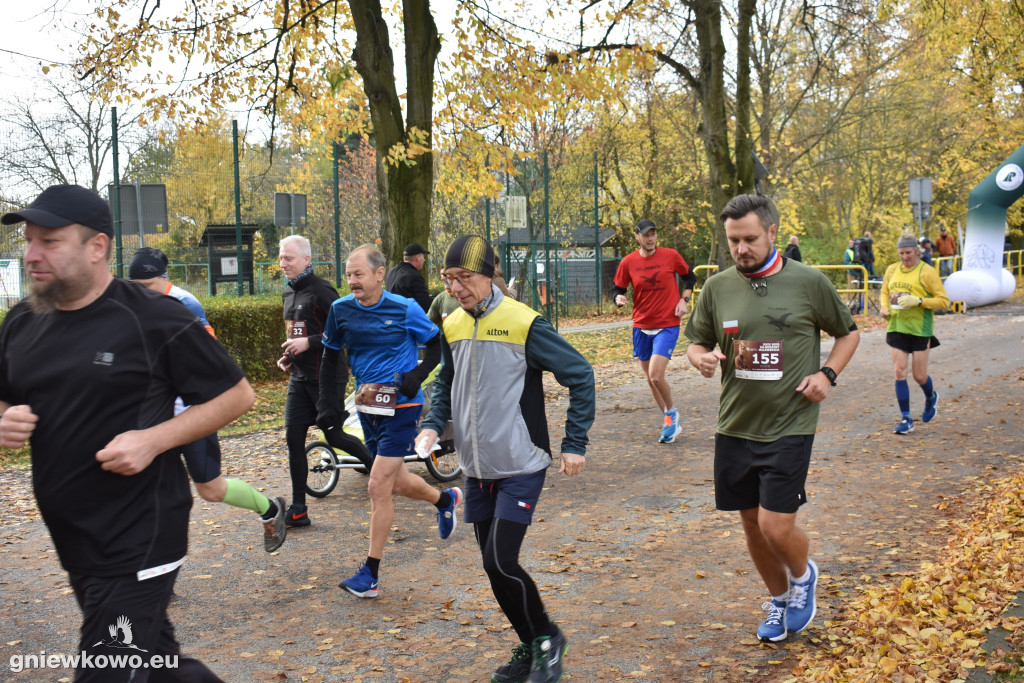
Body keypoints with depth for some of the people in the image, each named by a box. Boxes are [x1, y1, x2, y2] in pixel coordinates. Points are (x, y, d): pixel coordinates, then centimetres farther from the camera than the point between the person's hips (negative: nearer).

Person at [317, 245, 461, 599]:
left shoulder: (405, 309, -11)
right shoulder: (340, 310, 0)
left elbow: (437, 343, 2)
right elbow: (331, 360, 11)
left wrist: (418, 375, -14)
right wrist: (329, 404, 3)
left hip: (401, 406, -5)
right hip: (367, 406, 6)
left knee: (378, 486, -9)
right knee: (397, 483, 17)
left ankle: (371, 573, 2)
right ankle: (445, 499, 48)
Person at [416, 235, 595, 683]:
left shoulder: (523, 323, -14)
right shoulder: (452, 327, 4)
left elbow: (579, 374, -9)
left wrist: (575, 444, -10)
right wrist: (433, 425, 2)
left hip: (520, 468, -6)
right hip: (477, 469, 6)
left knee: (501, 563, -13)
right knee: (494, 566, 10)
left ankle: (547, 638, 12)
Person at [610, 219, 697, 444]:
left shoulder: (671, 255, -4)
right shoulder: (628, 262, -1)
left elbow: (689, 278, 11)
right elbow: (617, 288, 7)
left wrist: (683, 300, -3)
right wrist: (618, 298, -16)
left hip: (667, 326, -4)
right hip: (641, 327, 4)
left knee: (655, 376, -18)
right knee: (651, 379, 11)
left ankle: (671, 412, 11)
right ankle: (672, 424, 29)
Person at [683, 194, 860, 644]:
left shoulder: (809, 282, -5)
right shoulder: (717, 288, 1)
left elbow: (848, 333, 9)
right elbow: (697, 342, 12)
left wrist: (827, 374, -8)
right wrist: (701, 358, -12)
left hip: (789, 426, -3)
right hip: (735, 426, 4)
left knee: (776, 527, -9)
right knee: (752, 525, 12)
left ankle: (803, 576, 26)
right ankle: (779, 601, 37)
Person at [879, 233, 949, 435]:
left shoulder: (927, 272, -7)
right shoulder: (892, 269, 8)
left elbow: (944, 301, -8)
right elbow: (885, 292, 24)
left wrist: (918, 300, -21)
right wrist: (884, 307, 2)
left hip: (920, 329, -4)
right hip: (896, 327, 4)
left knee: (919, 375, 4)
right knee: (899, 371, -3)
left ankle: (931, 397, 39)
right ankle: (905, 419, 4)